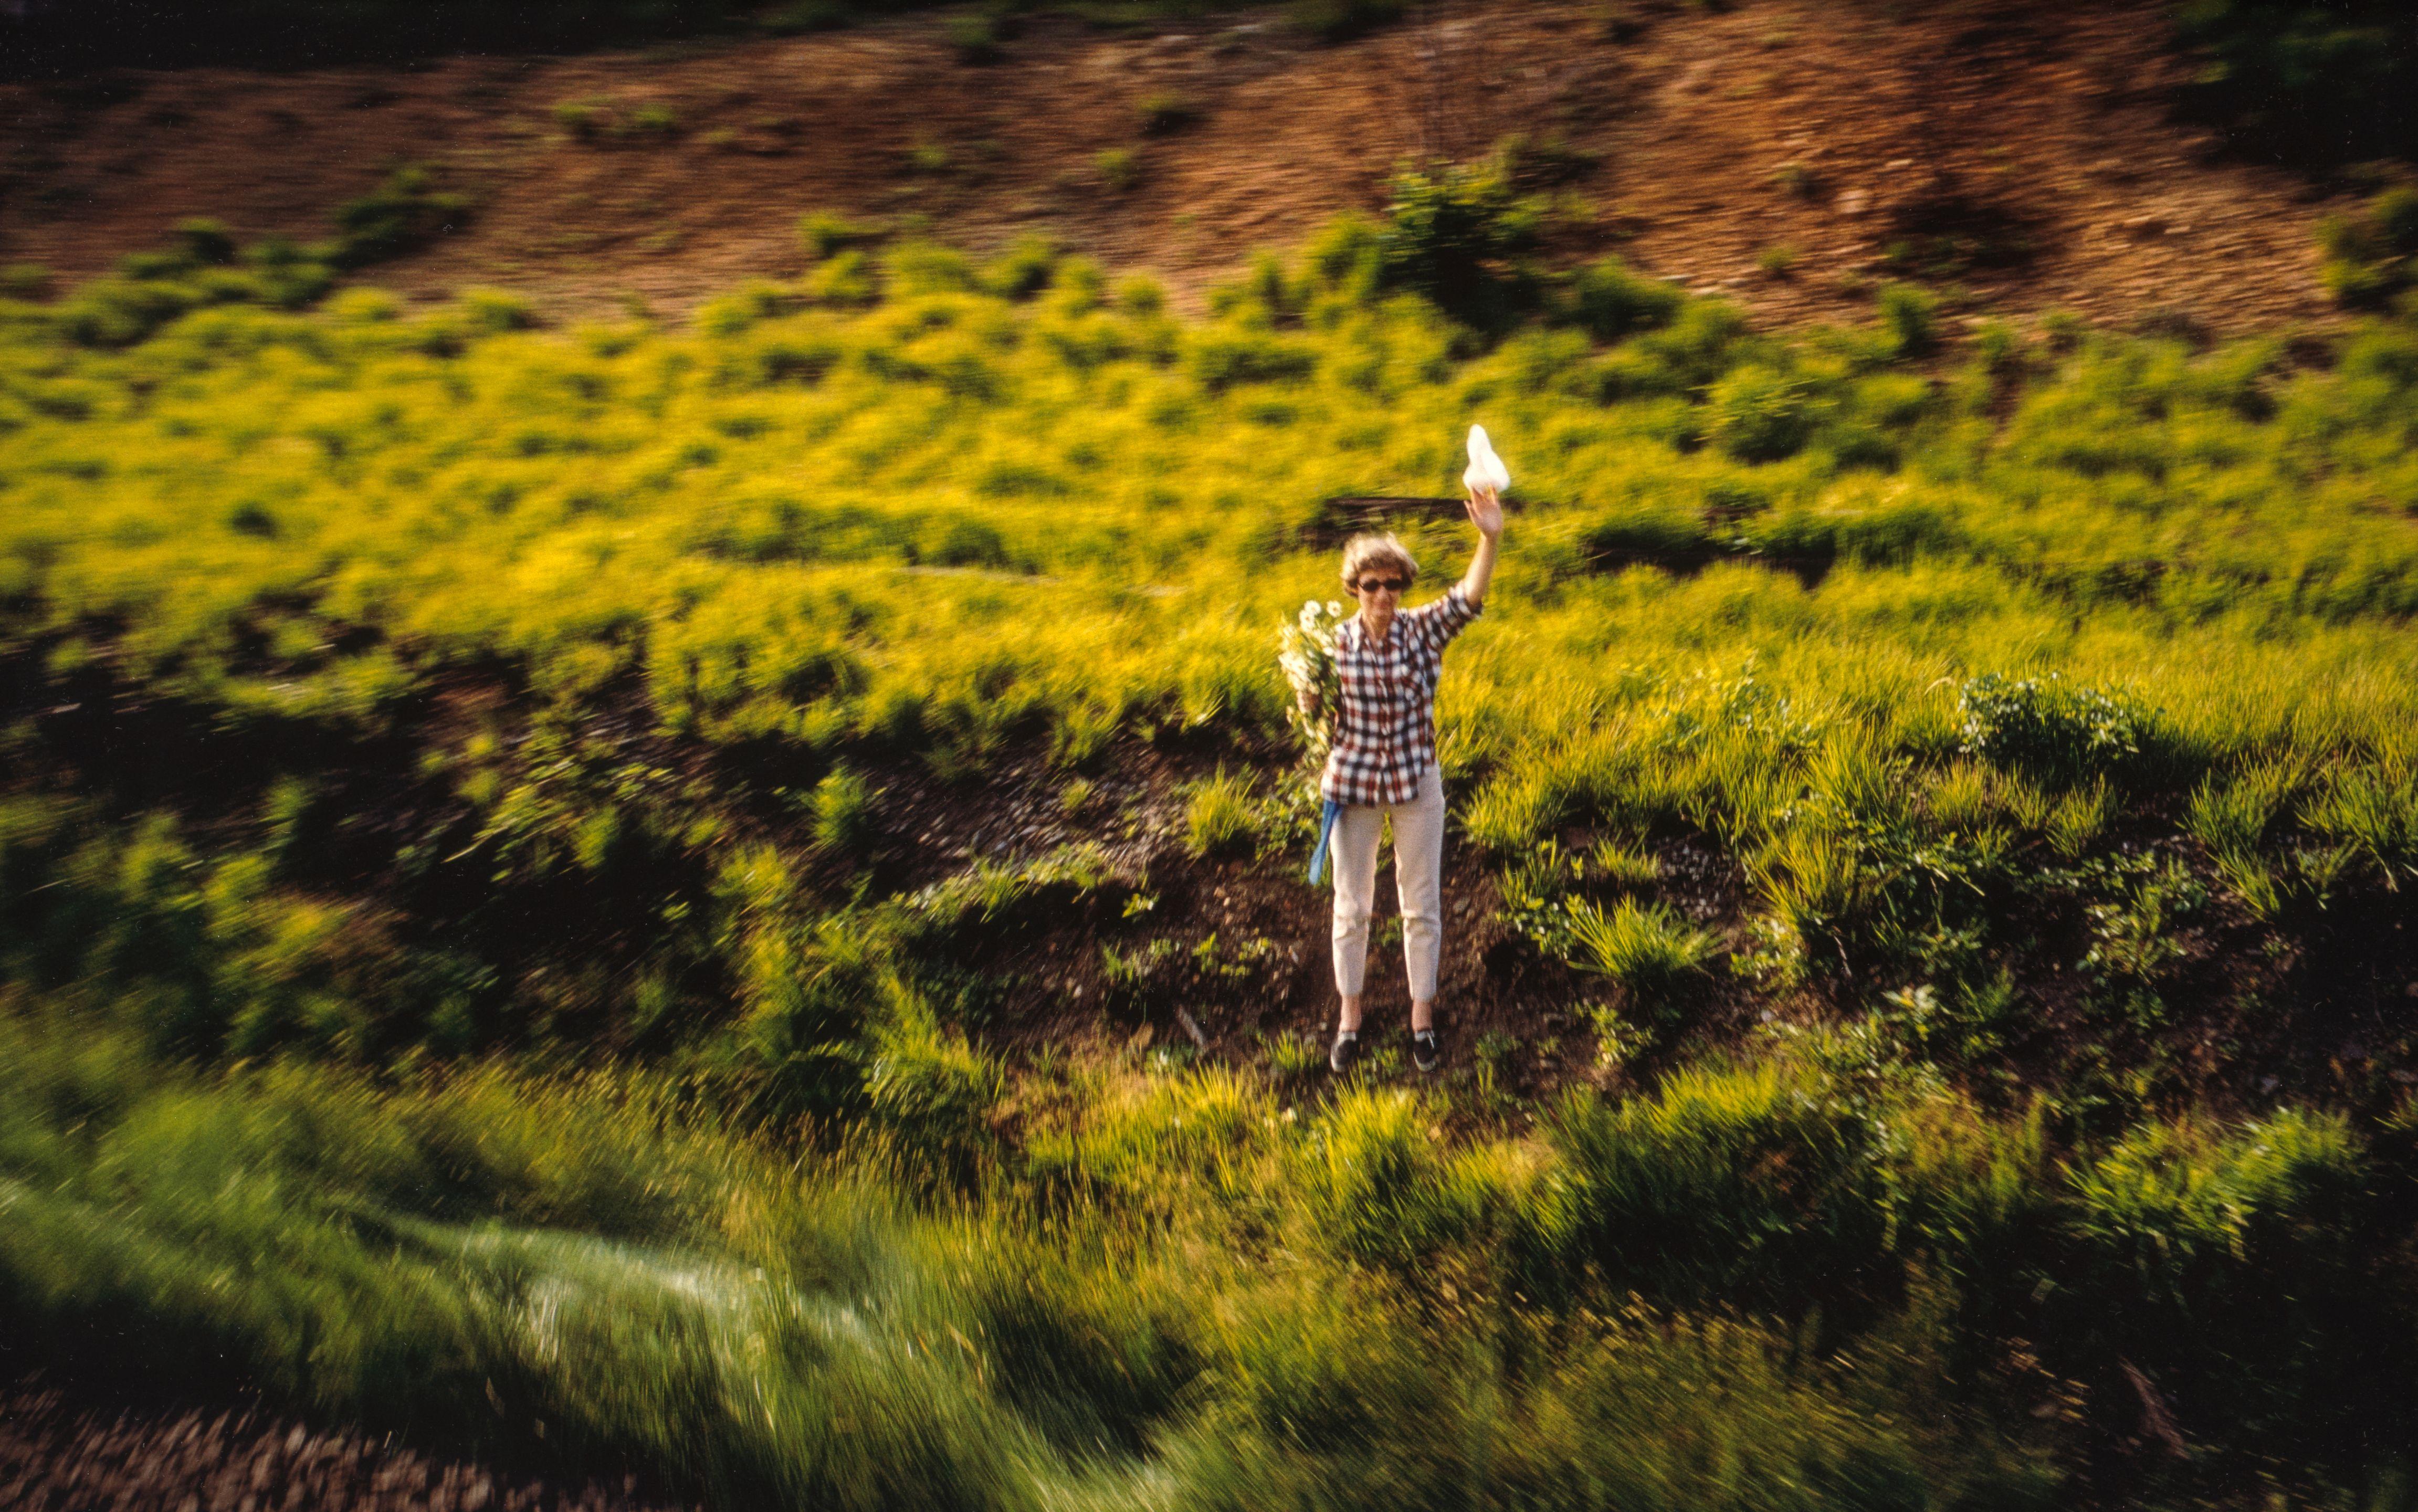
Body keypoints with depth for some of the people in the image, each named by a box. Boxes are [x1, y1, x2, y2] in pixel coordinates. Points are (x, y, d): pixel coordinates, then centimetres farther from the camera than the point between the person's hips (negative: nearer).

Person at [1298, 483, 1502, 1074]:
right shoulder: (1336, 642, -7)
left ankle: (1422, 1017, 27)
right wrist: (1308, 700, -22)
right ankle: (1349, 1015, 30)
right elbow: (1319, 714, 1)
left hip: (1417, 784, 0)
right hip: (1353, 782, 0)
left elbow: (1469, 596, -27)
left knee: (1422, 905, 9)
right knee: (1352, 905, 12)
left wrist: (1490, 541, -43)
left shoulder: (1424, 630, -9)